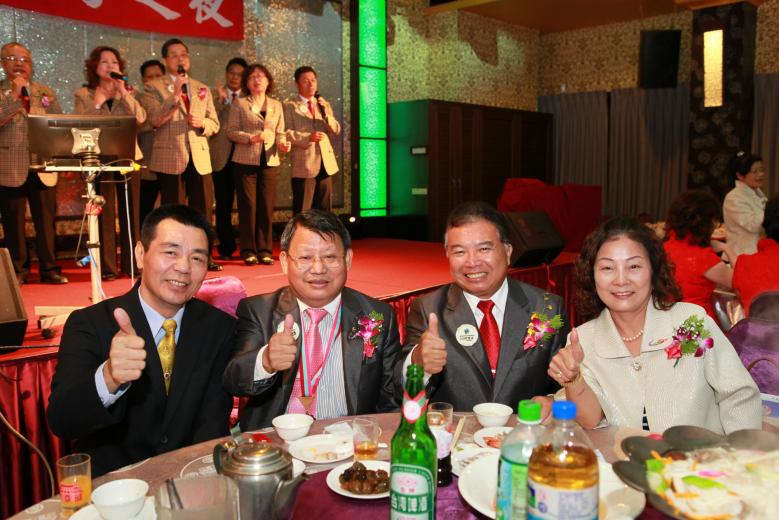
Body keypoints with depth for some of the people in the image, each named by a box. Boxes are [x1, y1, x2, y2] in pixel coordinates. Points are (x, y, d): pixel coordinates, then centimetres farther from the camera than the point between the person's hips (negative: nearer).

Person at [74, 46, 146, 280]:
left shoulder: (128, 93, 13)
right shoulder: (83, 94, 8)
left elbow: (140, 118, -5)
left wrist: (123, 93, -10)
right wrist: (97, 102, -9)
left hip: (128, 156, 2)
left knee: (130, 211, 3)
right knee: (105, 213, -3)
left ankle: (132, 263, 11)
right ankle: (107, 266, 3)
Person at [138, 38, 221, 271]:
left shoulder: (202, 89, 16)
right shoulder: (154, 87, 2)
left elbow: (214, 124, 13)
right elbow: (155, 119, -12)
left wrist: (202, 123, -9)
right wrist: (175, 95, -20)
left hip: (200, 156, 4)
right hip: (169, 158, -4)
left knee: (203, 209, 6)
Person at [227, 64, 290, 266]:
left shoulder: (276, 105, 14)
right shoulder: (239, 104, 5)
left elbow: (280, 133, 13)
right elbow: (231, 131, -1)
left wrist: (282, 143, -9)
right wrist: (251, 138, -16)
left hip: (269, 161, 3)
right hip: (246, 161, -2)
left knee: (267, 206, 1)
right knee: (248, 205, -3)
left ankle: (265, 250, 9)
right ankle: (249, 251, 5)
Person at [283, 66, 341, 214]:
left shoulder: (324, 104, 16)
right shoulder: (290, 106, 0)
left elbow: (336, 131, 9)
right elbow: (286, 133, -9)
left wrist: (326, 115, -9)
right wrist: (308, 137, -22)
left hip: (326, 163, 5)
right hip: (304, 165, -5)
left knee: (324, 210, 11)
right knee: (302, 212, -2)